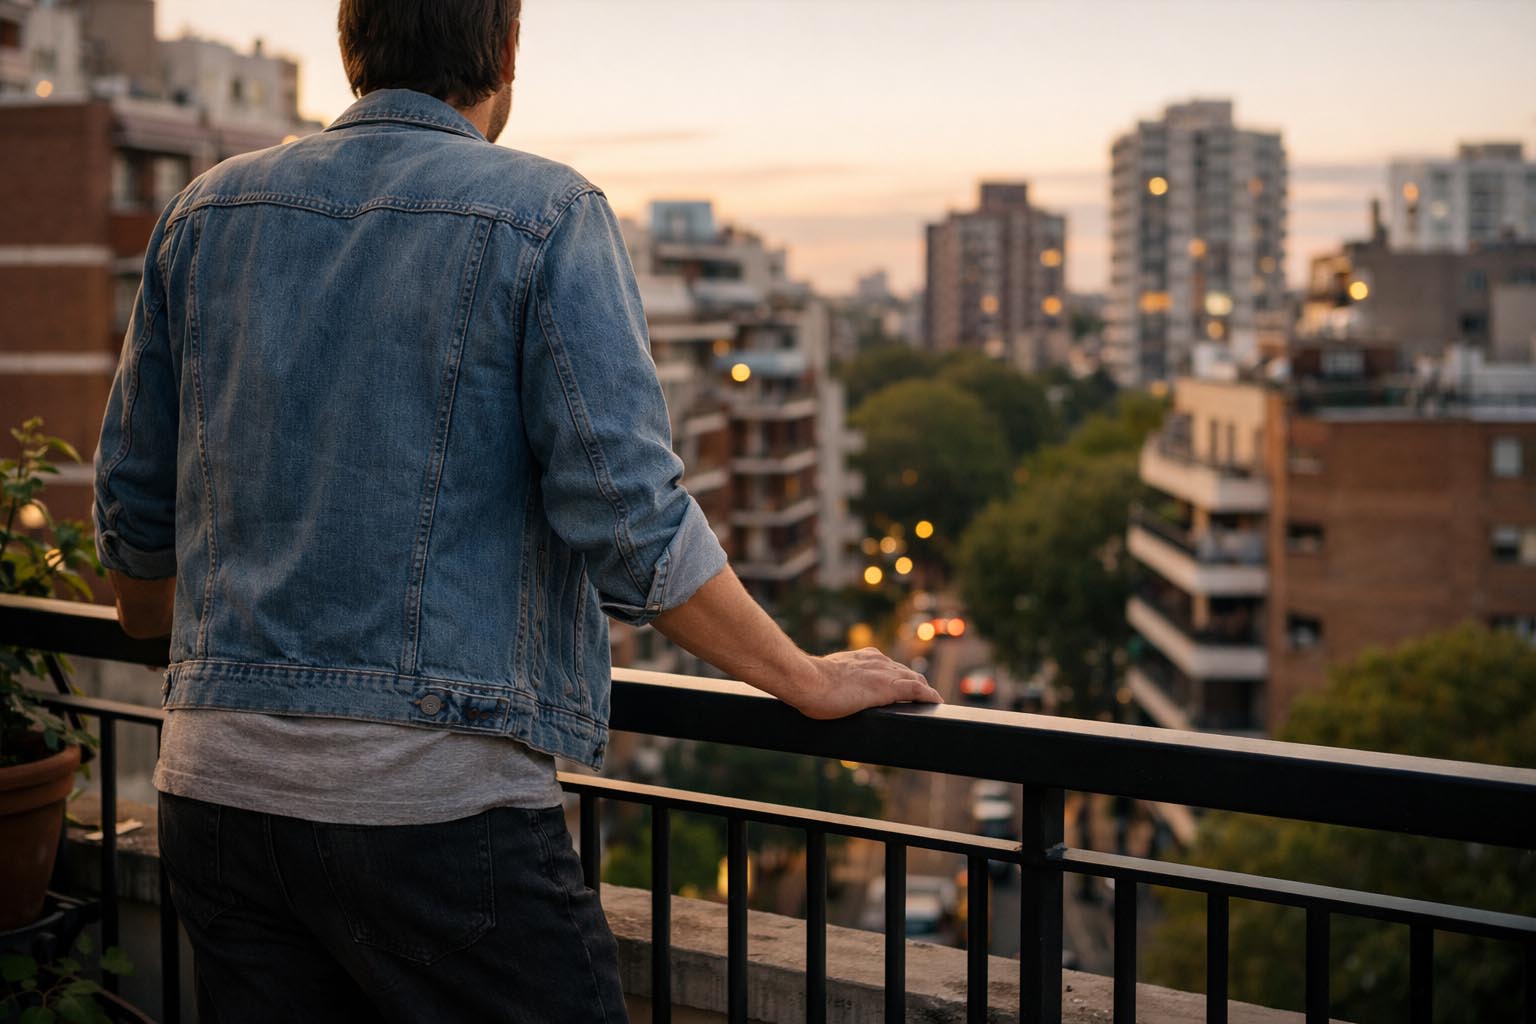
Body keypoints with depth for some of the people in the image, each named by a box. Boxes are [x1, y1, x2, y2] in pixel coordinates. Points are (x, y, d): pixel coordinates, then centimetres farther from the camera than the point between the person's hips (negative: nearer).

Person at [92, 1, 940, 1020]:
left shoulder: (205, 212, 8)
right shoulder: (545, 214, -7)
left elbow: (135, 505, 15)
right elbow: (629, 518, -15)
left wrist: (157, 621, 36)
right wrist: (809, 679, -3)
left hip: (214, 778, 6)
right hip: (434, 794, -5)